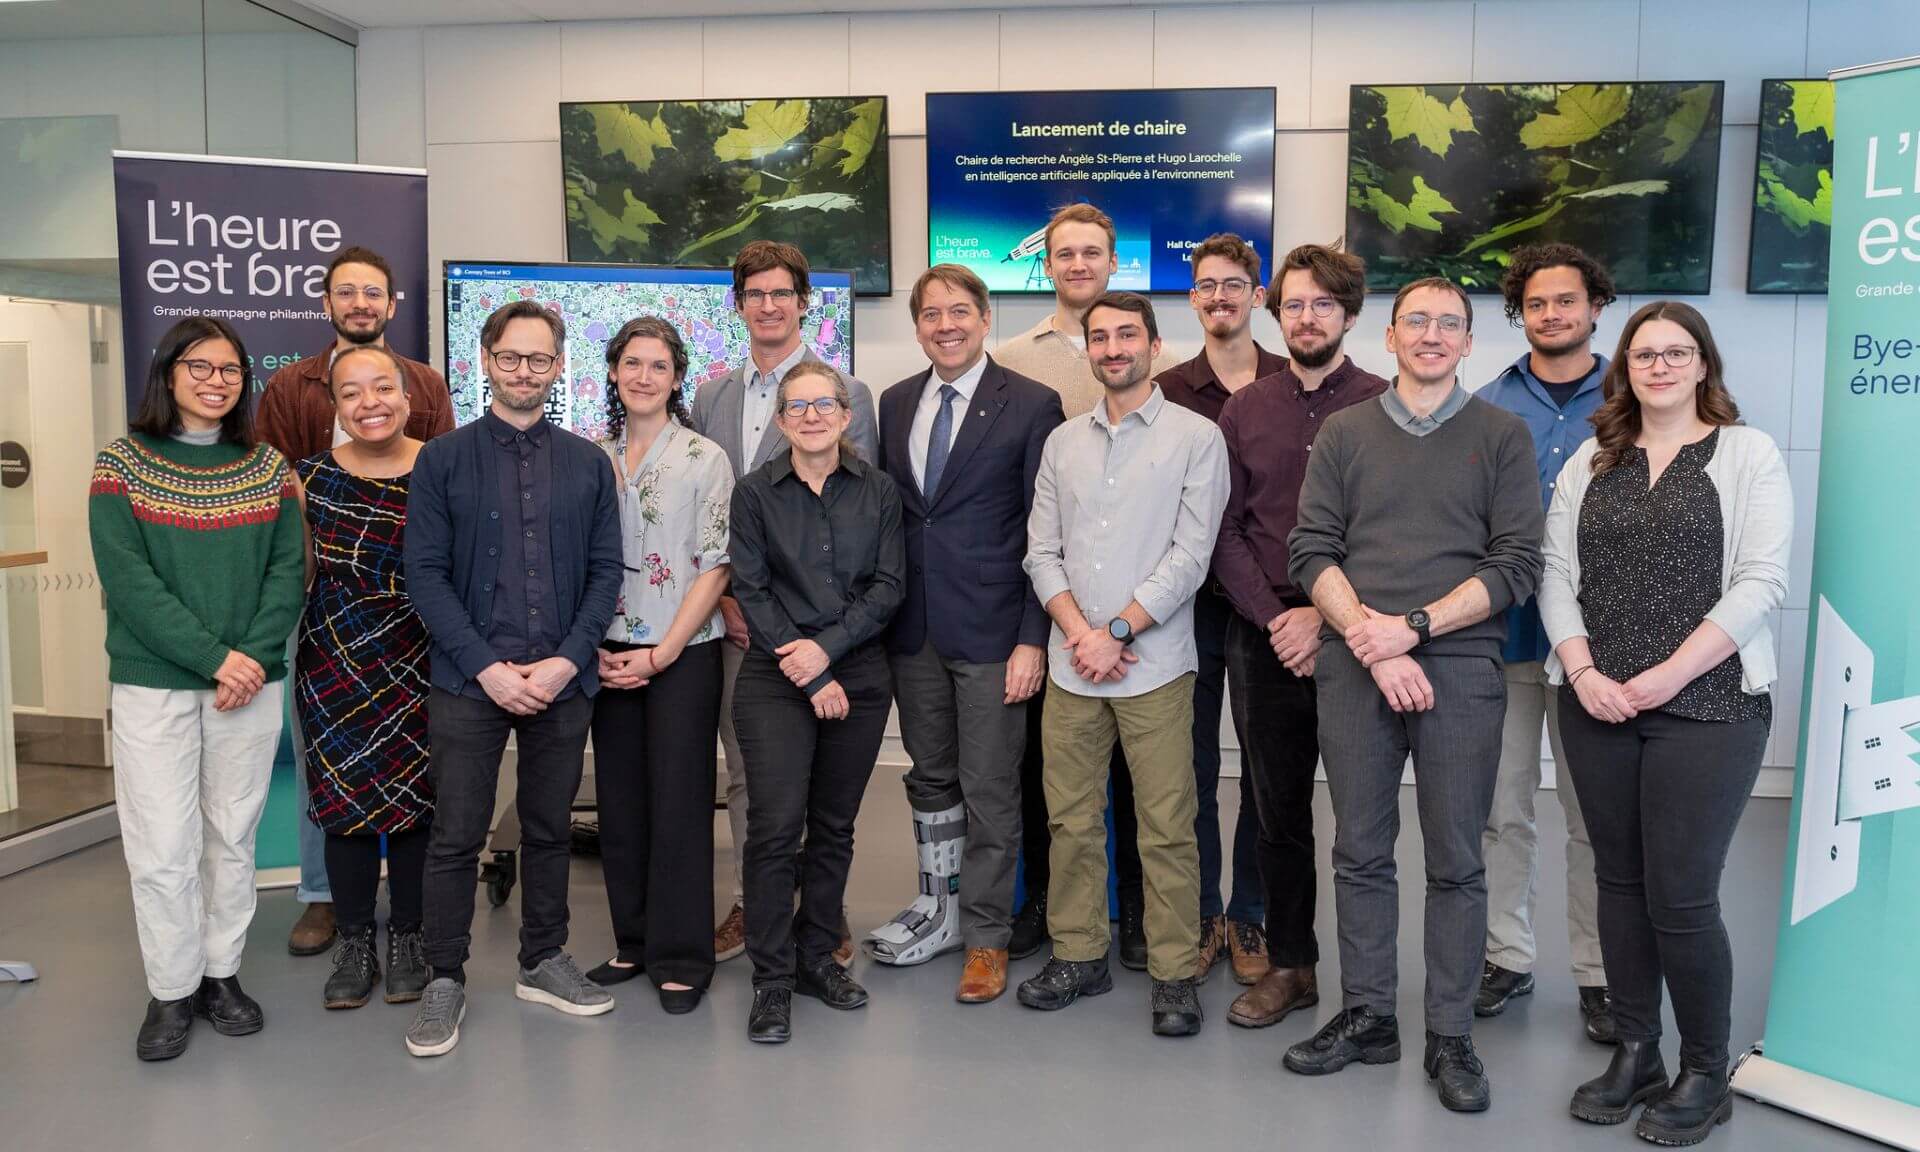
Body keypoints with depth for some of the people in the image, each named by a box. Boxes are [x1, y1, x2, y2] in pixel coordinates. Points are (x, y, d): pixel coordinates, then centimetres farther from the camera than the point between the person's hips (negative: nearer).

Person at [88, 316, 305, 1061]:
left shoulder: (267, 466, 6)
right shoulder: (122, 463, -2)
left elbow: (287, 572, 1)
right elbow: (128, 581, -10)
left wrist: (254, 658, -13)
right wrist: (215, 657, -17)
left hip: (252, 683, 3)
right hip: (152, 685, -2)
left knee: (233, 837, 10)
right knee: (162, 847, 1)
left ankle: (222, 973, 24)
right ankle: (171, 991, 16)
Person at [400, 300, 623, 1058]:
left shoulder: (588, 464, 6)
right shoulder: (443, 459, 1)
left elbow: (607, 570, 3)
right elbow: (425, 575, -5)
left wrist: (568, 660, -10)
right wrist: (486, 667, -13)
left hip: (562, 679, 2)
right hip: (468, 681, -2)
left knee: (550, 828, 13)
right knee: (456, 837, 3)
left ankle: (543, 961, 29)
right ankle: (444, 981, 19)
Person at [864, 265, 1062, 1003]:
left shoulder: (1032, 406, -6)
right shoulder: (895, 404, 10)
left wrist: (1033, 638, -12)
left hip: (992, 631, -5)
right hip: (914, 630, 5)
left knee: (990, 790, 4)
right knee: (930, 776, 17)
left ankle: (985, 936, 19)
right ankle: (938, 911, 34)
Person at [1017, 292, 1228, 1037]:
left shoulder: (1196, 437, -1)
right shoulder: (1063, 442, 12)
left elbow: (1191, 555, -7)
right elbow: (1042, 551, 8)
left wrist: (1116, 631, -12)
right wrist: (1078, 632, -6)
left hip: (1153, 663, -4)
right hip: (1071, 664, 4)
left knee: (1166, 828, 1)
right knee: (1070, 820, 10)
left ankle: (1174, 973, 14)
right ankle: (1078, 956, 24)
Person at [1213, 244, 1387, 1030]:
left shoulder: (1382, 407, -1)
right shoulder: (1244, 411, 9)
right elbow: (1226, 531, 5)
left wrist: (1327, 617, -13)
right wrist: (1274, 618, -7)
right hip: (1264, 637, 3)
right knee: (1276, 810, 10)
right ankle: (1289, 964, 24)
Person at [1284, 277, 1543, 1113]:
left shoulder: (1502, 435, 6)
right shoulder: (1343, 433, 10)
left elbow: (1516, 563, -3)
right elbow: (1310, 550, 2)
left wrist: (1413, 626, -12)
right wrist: (1372, 642, -10)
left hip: (1460, 667, -1)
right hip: (1353, 667, 2)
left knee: (1455, 862, 5)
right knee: (1360, 852, 9)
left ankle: (1450, 1036, 18)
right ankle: (1366, 1016, 23)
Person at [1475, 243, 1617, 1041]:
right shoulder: (1489, 406, 5)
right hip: (1502, 629, 1)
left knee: (1594, 815, 6)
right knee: (1500, 809, 8)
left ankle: (1598, 974, 20)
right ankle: (1506, 958, 22)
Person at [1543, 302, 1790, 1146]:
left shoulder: (1749, 454, 2)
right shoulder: (1591, 460, 13)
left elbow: (1760, 583, -8)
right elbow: (1555, 573, 7)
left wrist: (1666, 677, -15)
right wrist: (1583, 672, -8)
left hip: (1707, 705, -4)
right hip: (1596, 706, 4)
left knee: (1680, 896, -4)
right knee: (1621, 883, 10)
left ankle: (1706, 1073, 17)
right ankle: (1634, 1055, 24)